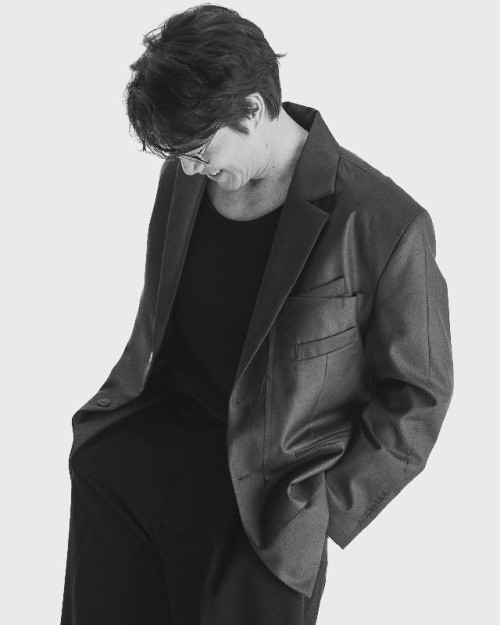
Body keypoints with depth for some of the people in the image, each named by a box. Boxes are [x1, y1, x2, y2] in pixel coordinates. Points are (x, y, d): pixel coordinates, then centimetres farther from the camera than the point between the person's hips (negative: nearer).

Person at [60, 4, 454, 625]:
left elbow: (417, 398, -6)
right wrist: (123, 401, 8)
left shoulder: (387, 226, -15)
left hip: (268, 472, -4)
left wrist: (322, 509, -10)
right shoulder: (185, 175, 4)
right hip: (156, 427, 5)